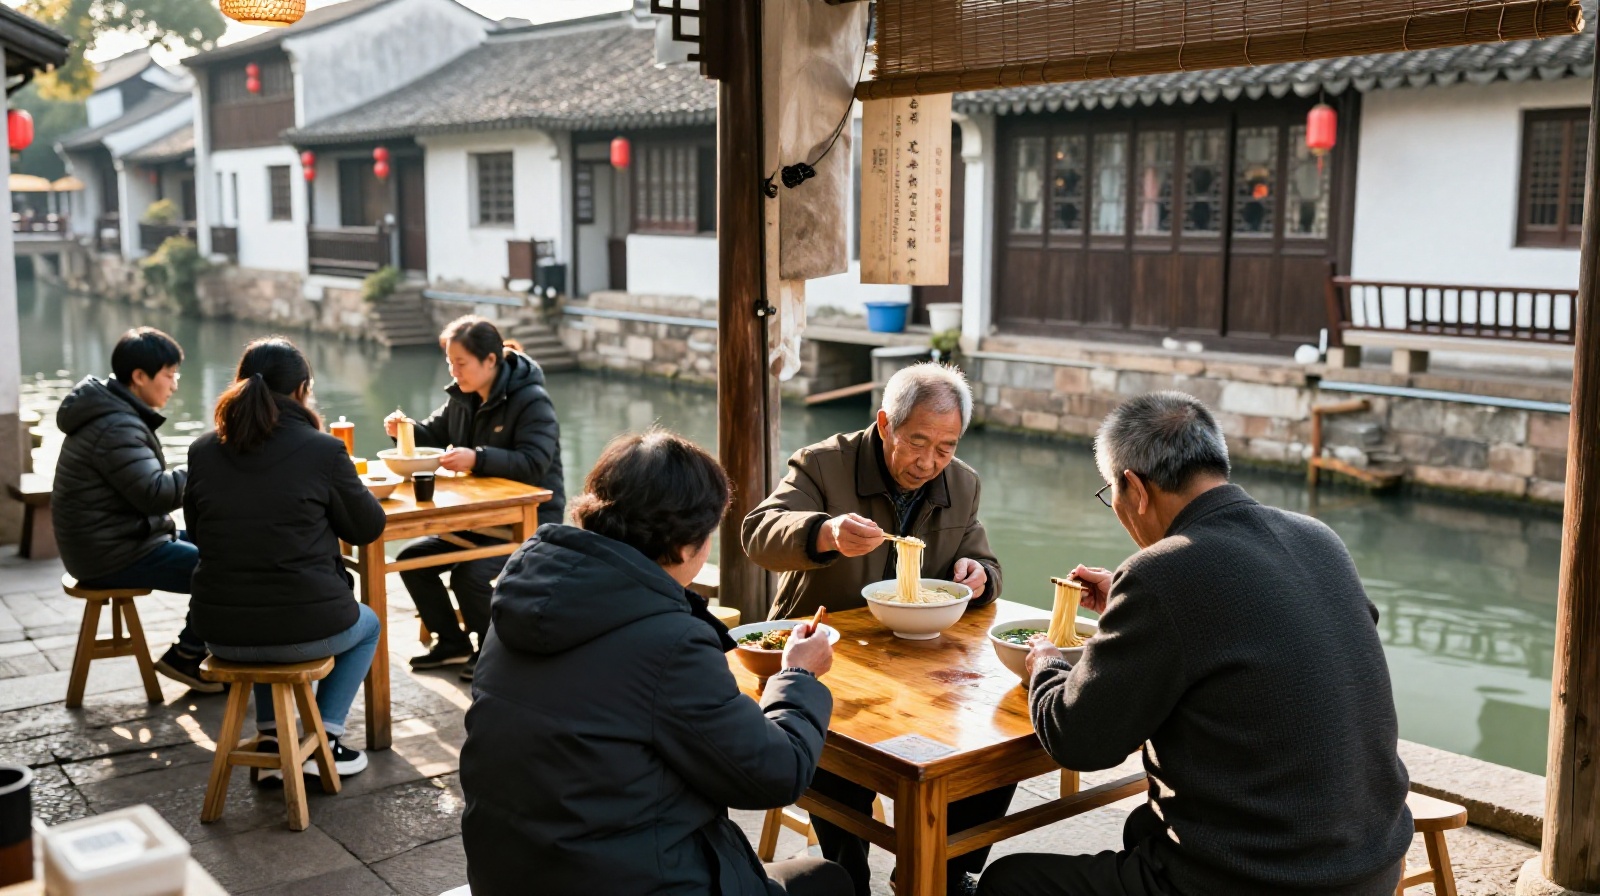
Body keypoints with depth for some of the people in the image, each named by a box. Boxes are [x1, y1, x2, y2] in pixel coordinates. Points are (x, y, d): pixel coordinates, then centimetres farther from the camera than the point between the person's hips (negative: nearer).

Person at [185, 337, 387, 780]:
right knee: (367, 625, 30)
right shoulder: (322, 449, -11)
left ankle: (271, 740, 32)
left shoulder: (203, 451, 1)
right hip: (305, 628, -4)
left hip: (222, 632, 4)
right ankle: (325, 741, 21)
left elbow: (197, 531, 16)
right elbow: (369, 526, 2)